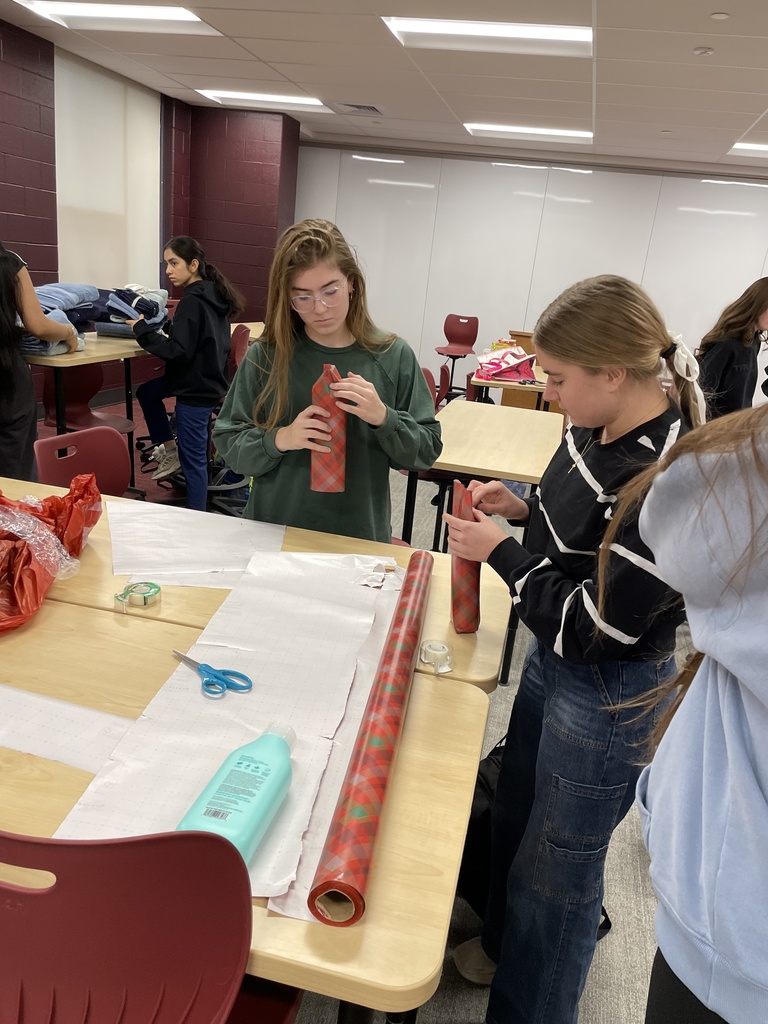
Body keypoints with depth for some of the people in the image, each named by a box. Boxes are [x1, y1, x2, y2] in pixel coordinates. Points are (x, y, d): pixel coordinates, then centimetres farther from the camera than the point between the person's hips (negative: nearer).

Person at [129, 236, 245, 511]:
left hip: (197, 388, -10)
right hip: (209, 379, 10)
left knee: (192, 458, 1)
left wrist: (142, 329, -19)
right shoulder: (215, 295, 6)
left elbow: (178, 351, -25)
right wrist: (170, 324, 13)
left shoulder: (192, 301, -20)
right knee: (146, 392, 24)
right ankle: (170, 449, 26)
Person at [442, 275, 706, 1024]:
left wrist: (501, 553, -21)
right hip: (552, 662, 9)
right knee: (515, 817, 28)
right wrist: (524, 508, -4)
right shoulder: (598, 430, -5)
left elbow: (593, 628, -27)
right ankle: (503, 946, 57)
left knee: (557, 867, 14)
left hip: (607, 697, -9)